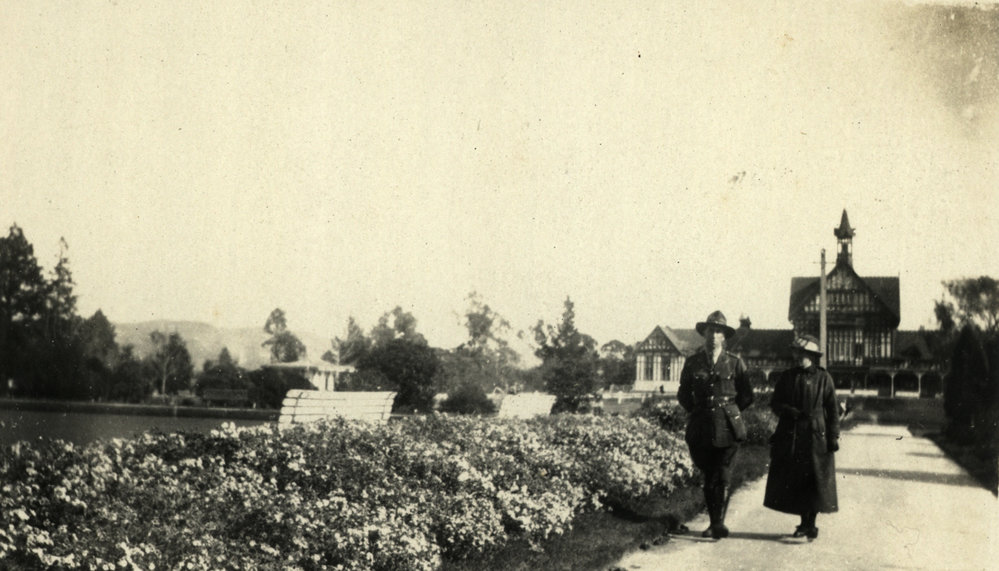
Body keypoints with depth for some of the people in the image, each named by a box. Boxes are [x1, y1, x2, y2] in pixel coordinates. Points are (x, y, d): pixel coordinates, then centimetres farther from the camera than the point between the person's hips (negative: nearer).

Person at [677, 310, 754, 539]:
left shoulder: (735, 363, 5)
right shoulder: (692, 362, 9)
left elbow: (747, 395, 11)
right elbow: (683, 394, 17)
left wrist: (730, 413, 7)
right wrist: (695, 412, 10)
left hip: (727, 426, -2)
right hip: (701, 429, 2)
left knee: (723, 476, -6)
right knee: (708, 476, 6)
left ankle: (718, 523, -5)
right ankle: (715, 523, 13)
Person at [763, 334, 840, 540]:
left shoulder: (823, 378, 3)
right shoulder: (786, 377, 9)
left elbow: (833, 409, 2)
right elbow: (775, 403, 7)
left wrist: (834, 436, -5)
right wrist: (792, 412, -12)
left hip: (816, 436, -2)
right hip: (790, 436, 3)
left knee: (814, 481, -3)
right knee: (793, 481, 3)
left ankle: (811, 524, 5)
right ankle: (804, 523, 15)